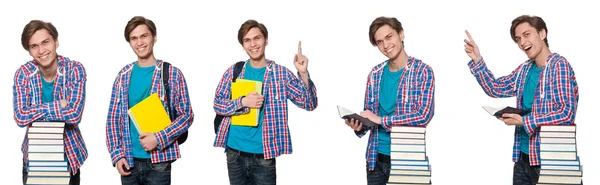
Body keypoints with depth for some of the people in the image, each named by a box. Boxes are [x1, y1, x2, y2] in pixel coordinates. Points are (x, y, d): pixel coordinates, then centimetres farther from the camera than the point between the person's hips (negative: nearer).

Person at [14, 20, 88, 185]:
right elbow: (20, 117, -20)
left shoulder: (75, 69, -14)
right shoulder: (23, 73, -9)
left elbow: (75, 114, -25)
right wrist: (58, 106, -22)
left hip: (69, 152, -1)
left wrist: (34, 112, -20)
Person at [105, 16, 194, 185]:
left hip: (159, 161, -3)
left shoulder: (173, 74, -2)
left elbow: (187, 115, -3)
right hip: (128, 160, 3)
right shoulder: (124, 75, 7)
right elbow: (113, 117, 8)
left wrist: (159, 139, -15)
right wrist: (117, 154, -3)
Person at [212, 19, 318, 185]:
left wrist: (303, 73, -21)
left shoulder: (281, 73, -1)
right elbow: (218, 104, 2)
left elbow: (309, 104, -6)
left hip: (263, 155, -2)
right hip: (235, 152, 2)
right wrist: (243, 102, -16)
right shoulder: (234, 71, 4)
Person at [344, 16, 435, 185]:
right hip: (376, 158, 4)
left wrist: (382, 120, -18)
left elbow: (423, 115, -19)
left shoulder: (422, 71, -9)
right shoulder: (375, 74, 5)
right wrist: (359, 127, -10)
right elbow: (370, 115, 12)